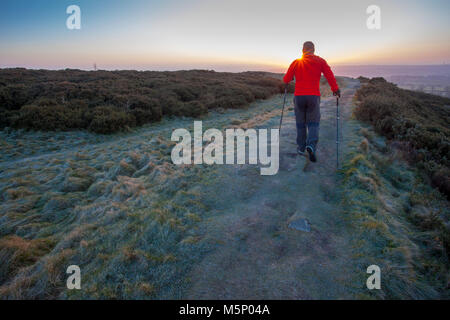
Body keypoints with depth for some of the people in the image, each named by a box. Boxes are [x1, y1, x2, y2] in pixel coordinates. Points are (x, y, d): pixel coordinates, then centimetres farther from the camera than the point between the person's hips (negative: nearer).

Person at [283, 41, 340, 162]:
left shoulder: (296, 62, 6)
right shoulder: (320, 61, 4)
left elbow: (286, 79, 8)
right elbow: (330, 76, -5)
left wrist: (287, 81, 31)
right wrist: (335, 89, 5)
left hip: (299, 96, 1)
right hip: (314, 96, -1)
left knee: (301, 123, 14)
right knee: (313, 123, 5)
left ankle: (301, 147, 20)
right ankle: (311, 146, -18)